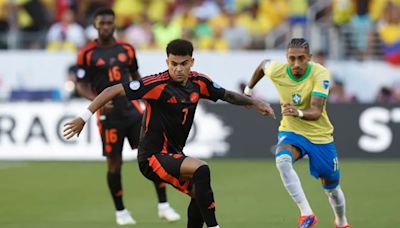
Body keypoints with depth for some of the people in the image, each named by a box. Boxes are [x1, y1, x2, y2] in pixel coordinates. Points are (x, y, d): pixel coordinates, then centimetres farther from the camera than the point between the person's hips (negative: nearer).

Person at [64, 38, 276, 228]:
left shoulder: (199, 82, 0)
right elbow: (114, 91, -21)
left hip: (174, 154, 8)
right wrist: (84, 117, -24)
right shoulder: (158, 84, -21)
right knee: (201, 170, -27)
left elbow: (226, 95, 20)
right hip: (153, 157, -8)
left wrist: (254, 102, 14)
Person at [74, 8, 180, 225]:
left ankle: (163, 206, -2)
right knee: (114, 162, 2)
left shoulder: (126, 49, 7)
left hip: (132, 110, 3)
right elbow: (81, 86, -1)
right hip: (109, 115, -3)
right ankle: (120, 211, 18)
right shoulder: (87, 54, -3)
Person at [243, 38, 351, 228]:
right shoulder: (277, 70, -17)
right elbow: (263, 64, 9)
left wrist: (299, 113, -55)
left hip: (320, 136, -1)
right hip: (291, 132, 1)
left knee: (332, 187, 12)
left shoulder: (320, 73, -25)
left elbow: (316, 112, -35)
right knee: (282, 160, -35)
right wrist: (249, 88, 22)